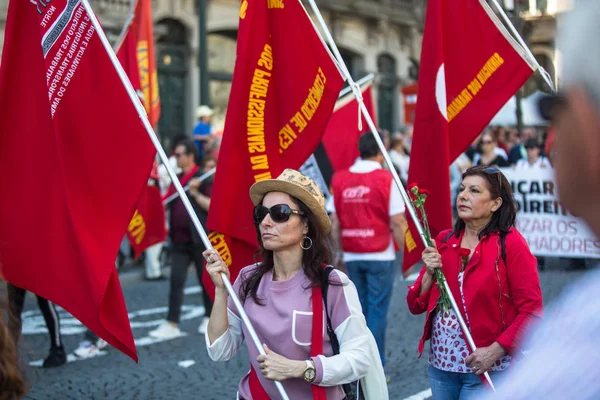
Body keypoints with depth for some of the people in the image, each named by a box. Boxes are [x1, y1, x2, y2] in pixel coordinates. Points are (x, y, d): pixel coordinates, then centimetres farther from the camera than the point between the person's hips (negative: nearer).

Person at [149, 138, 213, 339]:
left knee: (205, 280, 7)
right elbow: (169, 204, 23)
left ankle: (209, 318, 23)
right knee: (176, 281, 1)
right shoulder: (177, 180, 14)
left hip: (199, 239, -6)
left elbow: (212, 206, -13)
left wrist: (195, 193, -20)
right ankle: (172, 324, 0)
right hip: (179, 240, 6)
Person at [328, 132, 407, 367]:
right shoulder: (385, 179, -8)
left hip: (352, 257, 4)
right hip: (380, 257, -4)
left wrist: (340, 251, 15)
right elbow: (397, 222, -10)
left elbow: (334, 222, 6)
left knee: (358, 310, 12)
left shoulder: (340, 179, 4)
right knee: (377, 311, 1)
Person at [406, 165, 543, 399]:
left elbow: (531, 310, -11)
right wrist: (429, 274, -11)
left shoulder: (510, 244, -8)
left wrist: (495, 351, -18)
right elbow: (415, 306, 6)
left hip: (487, 370, -4)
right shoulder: (444, 241, 6)